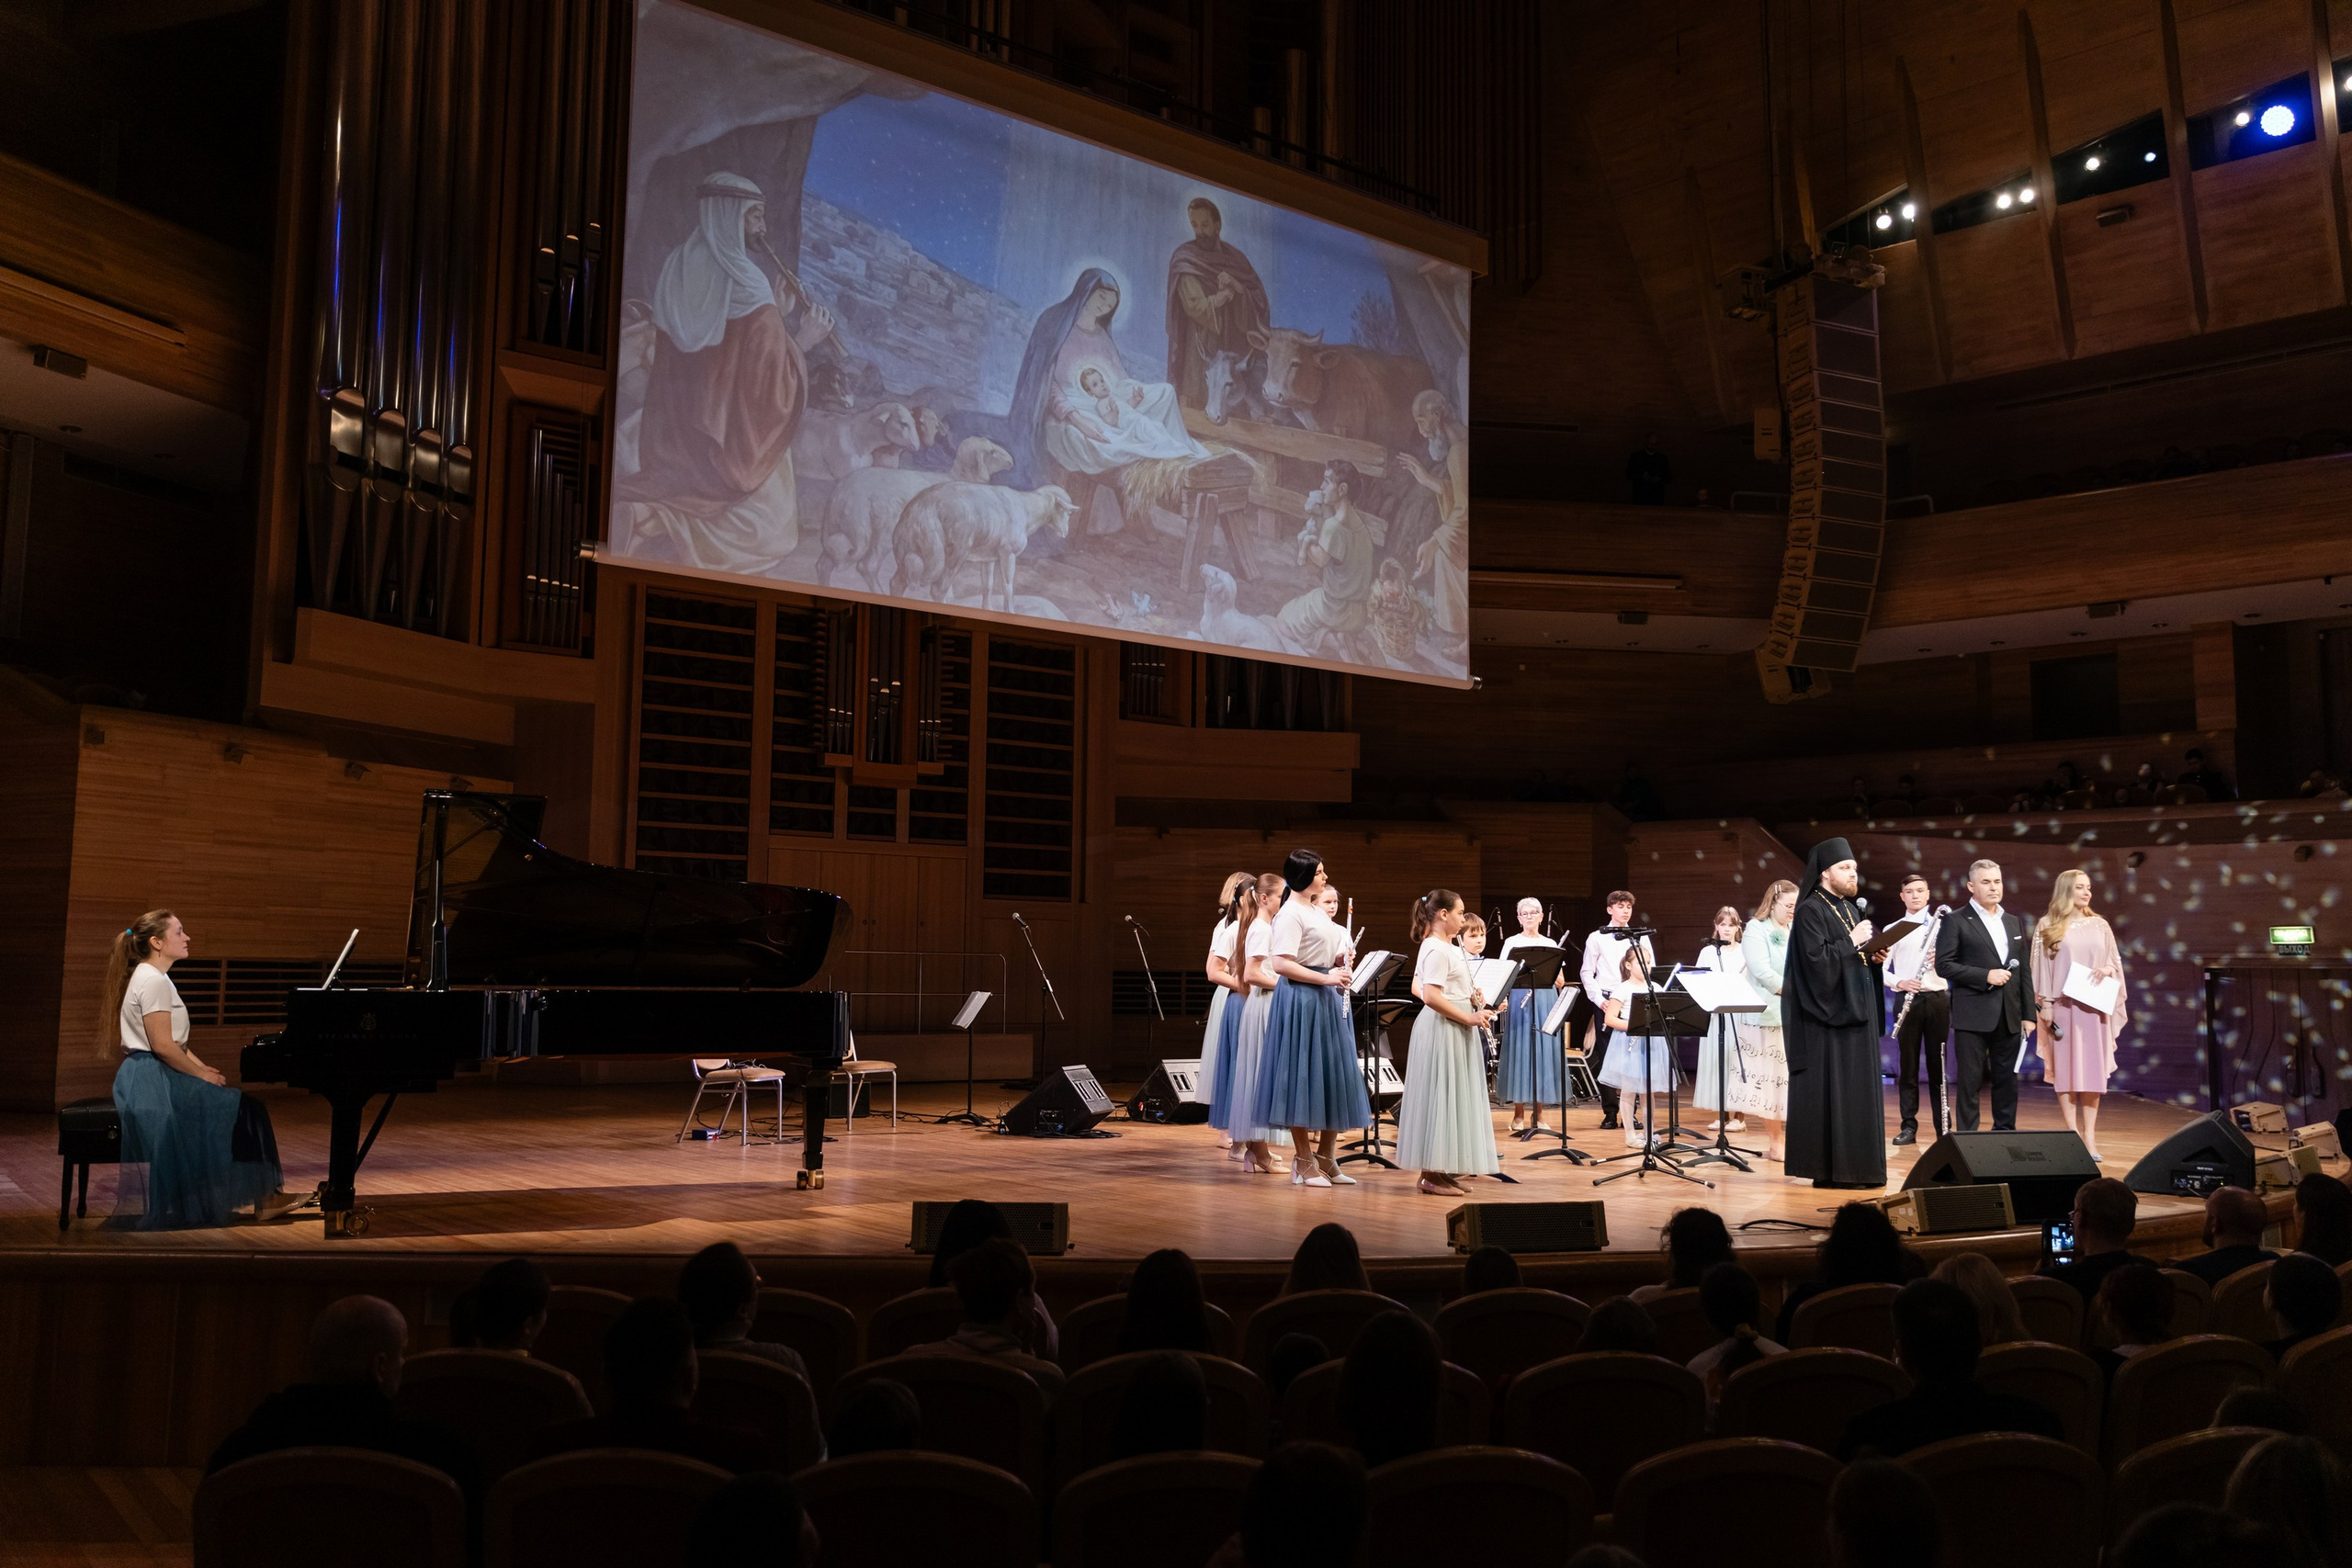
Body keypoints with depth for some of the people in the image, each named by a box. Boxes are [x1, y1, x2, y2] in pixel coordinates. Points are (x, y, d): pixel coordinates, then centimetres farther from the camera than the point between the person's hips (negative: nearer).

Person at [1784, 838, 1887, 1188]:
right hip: (1827, 1015, -9)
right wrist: (1852, 941, -17)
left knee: (1858, 1089, 9)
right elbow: (1817, 958, -22)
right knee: (1829, 1090, -6)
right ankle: (1828, 1169, 0)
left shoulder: (1851, 908, 15)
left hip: (1855, 1012, 9)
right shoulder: (1810, 911, -11)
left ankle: (1854, 1166, 15)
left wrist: (1873, 954, 2)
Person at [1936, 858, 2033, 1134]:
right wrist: (1985, 976, -16)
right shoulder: (1956, 921, -2)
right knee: (1970, 1081, -1)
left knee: (2007, 1080, 8)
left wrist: (2028, 1013, 10)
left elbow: (2024, 971, 16)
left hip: (2009, 1016, 5)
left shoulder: (2014, 923, 15)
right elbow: (1943, 964, -9)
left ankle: (2005, 1132, 17)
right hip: (1973, 1015, -5)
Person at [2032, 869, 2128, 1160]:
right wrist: (2044, 1004, -6)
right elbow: (2041, 967, 1)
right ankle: (2072, 1134, 3)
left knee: (2092, 1070, 1)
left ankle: (2090, 1135, 5)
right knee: (2065, 1069, -2)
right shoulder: (2047, 926, 3)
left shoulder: (2100, 925, 10)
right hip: (2062, 1005, -2)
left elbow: (2116, 961, 13)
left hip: (2094, 1006, 2)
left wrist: (2108, 970, -9)